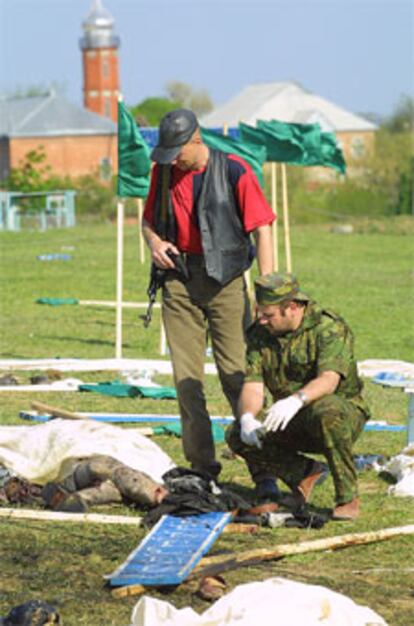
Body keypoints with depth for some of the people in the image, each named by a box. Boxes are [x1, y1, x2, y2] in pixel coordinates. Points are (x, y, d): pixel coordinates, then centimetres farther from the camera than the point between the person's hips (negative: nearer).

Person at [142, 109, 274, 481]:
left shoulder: (234, 171, -7)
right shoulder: (163, 171, 8)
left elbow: (262, 229, -8)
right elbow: (149, 218, 22)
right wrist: (154, 241, -3)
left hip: (224, 278, -4)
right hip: (179, 280, 4)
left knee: (235, 371, -7)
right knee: (186, 376, 1)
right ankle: (200, 464, 4)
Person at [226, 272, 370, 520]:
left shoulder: (329, 328, -18)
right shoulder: (260, 334, 0)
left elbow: (328, 380, -33)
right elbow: (253, 387, -8)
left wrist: (296, 400, -53)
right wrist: (247, 417, -31)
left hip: (345, 414, -5)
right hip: (294, 425, 6)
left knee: (326, 411, -41)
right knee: (237, 436, -16)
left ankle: (348, 498, -27)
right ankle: (305, 472, 3)